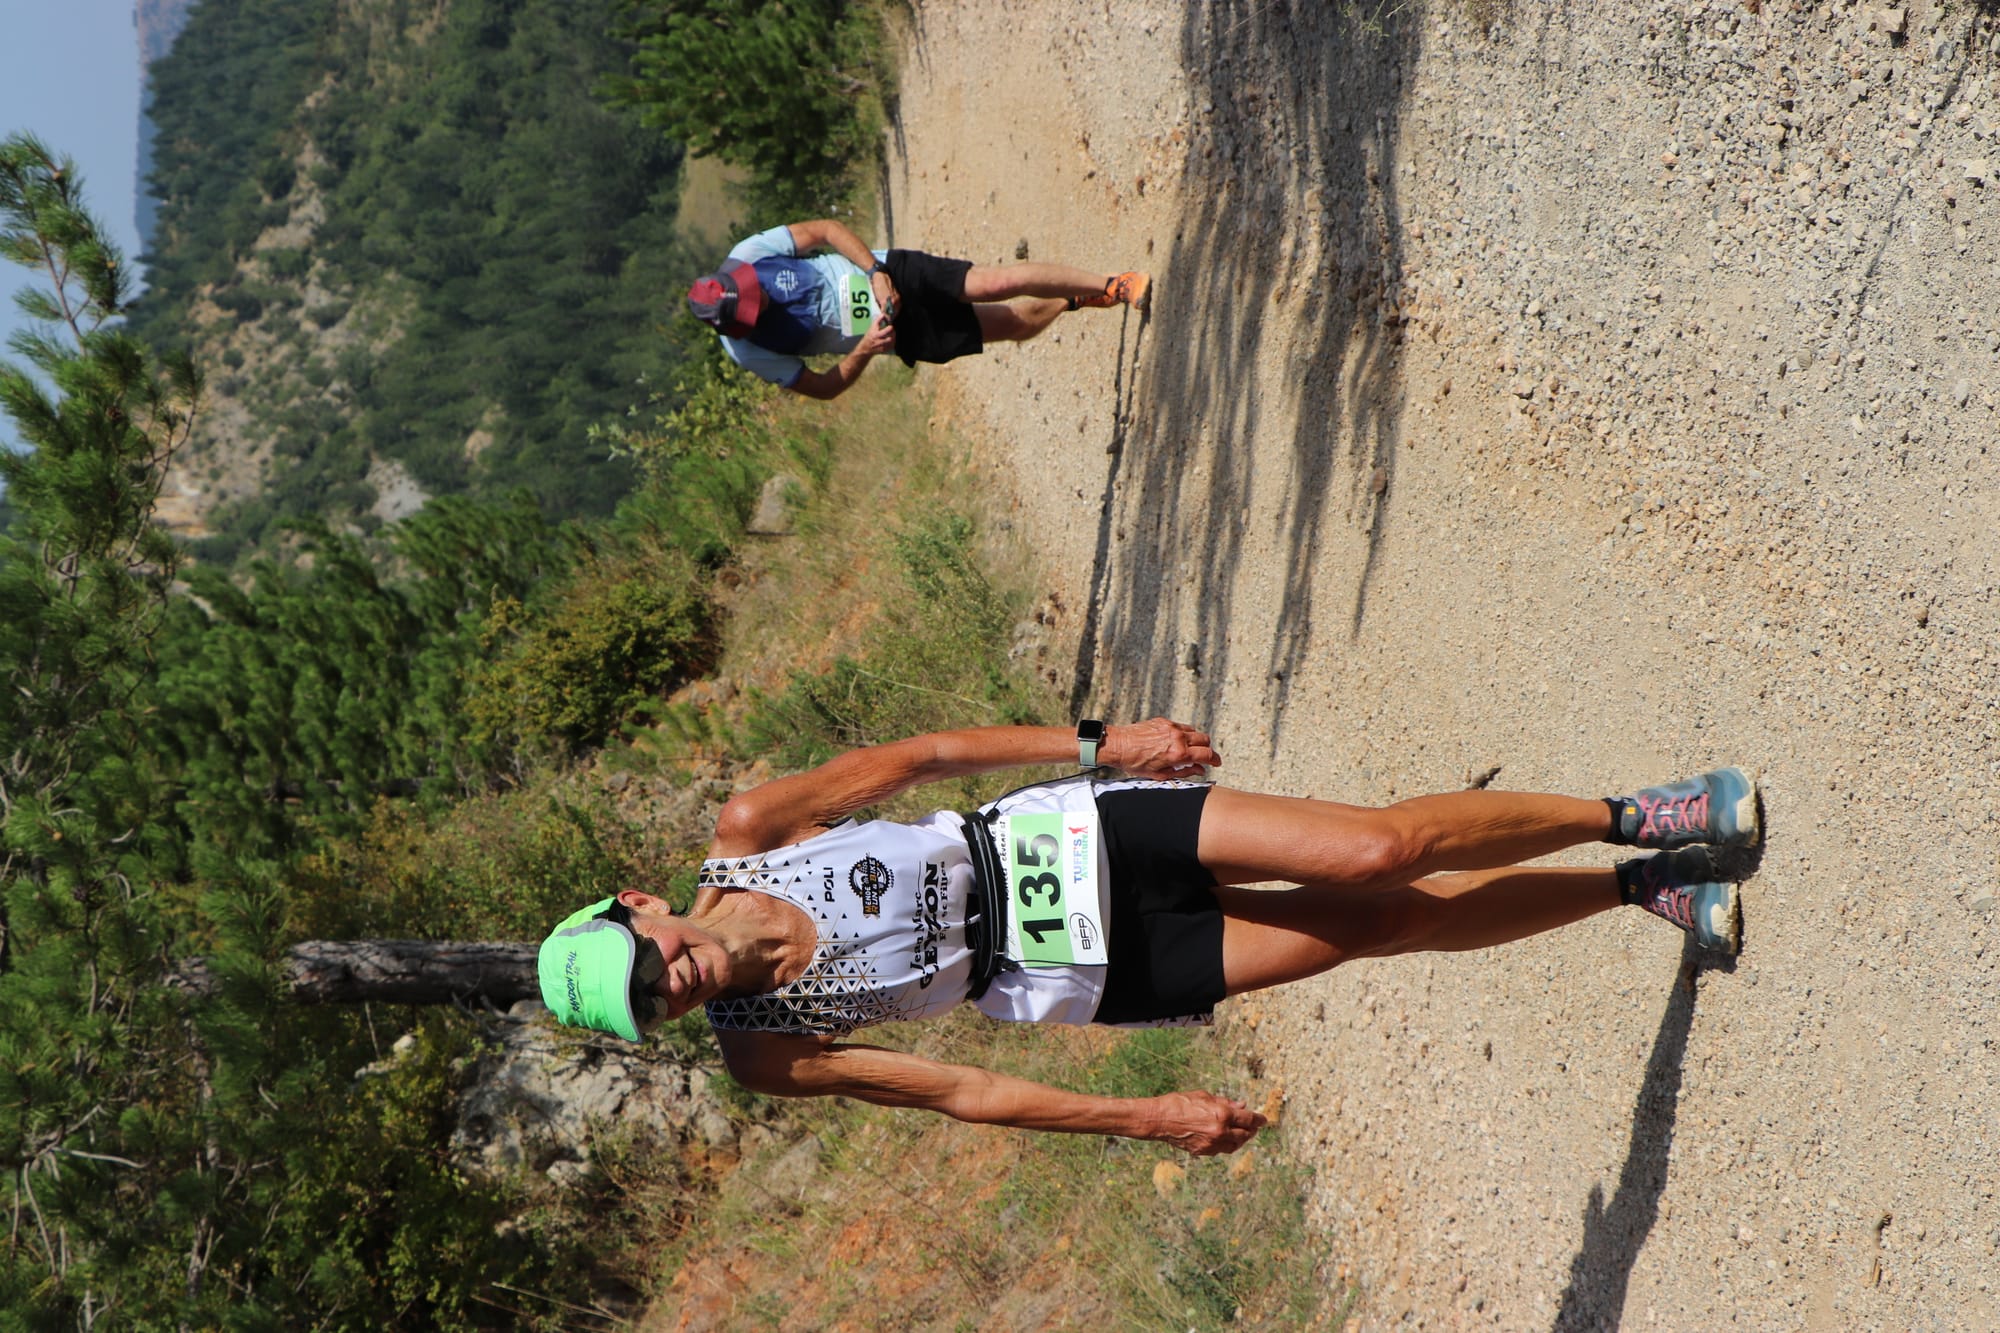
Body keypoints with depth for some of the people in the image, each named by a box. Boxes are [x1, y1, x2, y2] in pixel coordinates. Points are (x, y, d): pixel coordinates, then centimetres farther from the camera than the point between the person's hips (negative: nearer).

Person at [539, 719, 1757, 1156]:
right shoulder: (768, 1056, -13)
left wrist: (1095, 743, -6)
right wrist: (1145, 1120, -8)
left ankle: (1631, 823, 13)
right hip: (1090, 976, -1)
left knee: (1378, 855, -10)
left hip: (1067, 838, 1)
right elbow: (960, 1093, -8)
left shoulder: (746, 834, -12)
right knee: (1391, 923, -5)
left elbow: (915, 755, -3)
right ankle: (1636, 889, 15)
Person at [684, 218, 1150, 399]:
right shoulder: (745, 351, -16)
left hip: (892, 273, 0)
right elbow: (824, 387, -9)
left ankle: (1113, 286, 6)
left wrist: (875, 272, -19)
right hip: (901, 333, 0)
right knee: (1016, 325, -6)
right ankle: (1077, 300, 18)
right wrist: (863, 352, -26)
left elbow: (823, 230, -7)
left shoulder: (745, 257, -15)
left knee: (997, 283, -13)